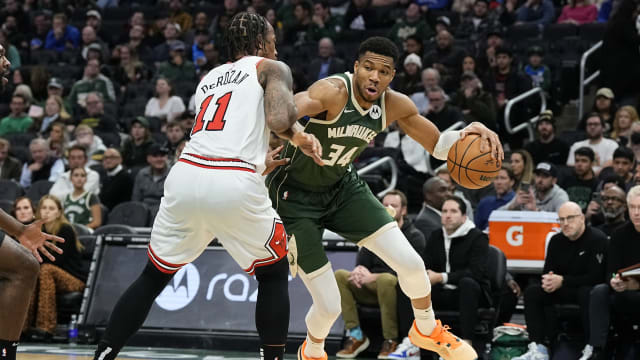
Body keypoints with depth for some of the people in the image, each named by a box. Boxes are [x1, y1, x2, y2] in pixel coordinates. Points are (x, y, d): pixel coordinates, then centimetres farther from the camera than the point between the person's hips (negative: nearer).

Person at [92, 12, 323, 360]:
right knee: (274, 274, 18)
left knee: (153, 276, 20)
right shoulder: (272, 69, 13)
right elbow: (279, 120, -5)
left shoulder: (208, 78, 30)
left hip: (186, 175, 5)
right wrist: (298, 136, 16)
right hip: (235, 185, -5)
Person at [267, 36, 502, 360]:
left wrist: (469, 133, -20)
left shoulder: (395, 106, -10)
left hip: (343, 187, 6)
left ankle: (427, 331, 26)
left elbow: (437, 145, 2)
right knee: (329, 307, -9)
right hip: (295, 196, -6)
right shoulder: (333, 92, -31)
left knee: (411, 263, -6)